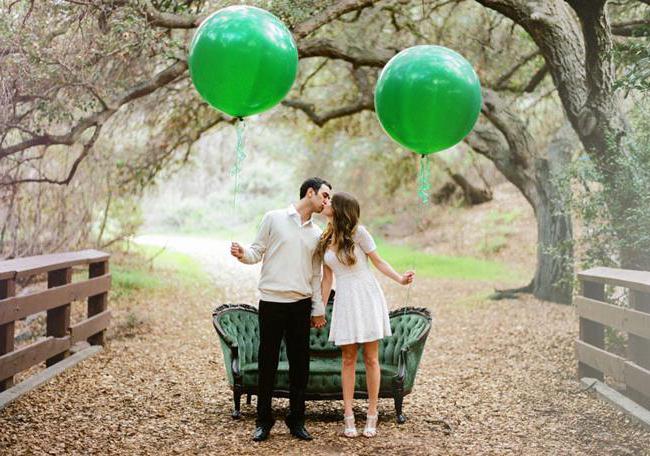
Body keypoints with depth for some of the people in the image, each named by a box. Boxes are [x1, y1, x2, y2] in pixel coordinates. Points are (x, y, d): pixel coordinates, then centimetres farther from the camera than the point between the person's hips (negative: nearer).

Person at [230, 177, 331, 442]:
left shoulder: (317, 234, 14)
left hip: (301, 304, 4)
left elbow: (315, 274, 16)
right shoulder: (274, 218, 2)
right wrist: (243, 254, -19)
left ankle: (296, 420, 16)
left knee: (300, 363, 5)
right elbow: (258, 252, 3)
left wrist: (319, 309, 12)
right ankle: (264, 421, 12)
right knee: (267, 362, 1)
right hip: (271, 301, -4)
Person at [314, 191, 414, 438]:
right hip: (344, 302, 4)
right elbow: (327, 279, 13)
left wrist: (400, 278, -15)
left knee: (371, 358, 1)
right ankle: (348, 417, 8)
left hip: (367, 297, -4)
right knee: (348, 359, 4)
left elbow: (378, 261, -1)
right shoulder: (325, 240, 8)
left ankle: (372, 416, 8)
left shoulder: (357, 232, -6)